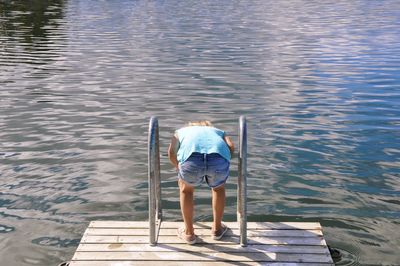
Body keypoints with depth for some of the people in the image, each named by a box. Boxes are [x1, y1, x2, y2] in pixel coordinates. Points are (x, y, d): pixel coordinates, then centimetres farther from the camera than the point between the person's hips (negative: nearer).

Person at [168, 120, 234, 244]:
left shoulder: (181, 131, 40)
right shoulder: (218, 131, 41)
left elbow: (171, 152, 19)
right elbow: (231, 147, 19)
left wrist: (179, 169, 36)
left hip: (192, 159, -1)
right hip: (219, 158, 1)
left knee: (186, 189, 31)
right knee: (218, 188, 34)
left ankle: (188, 233, 39)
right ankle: (217, 229, 45)